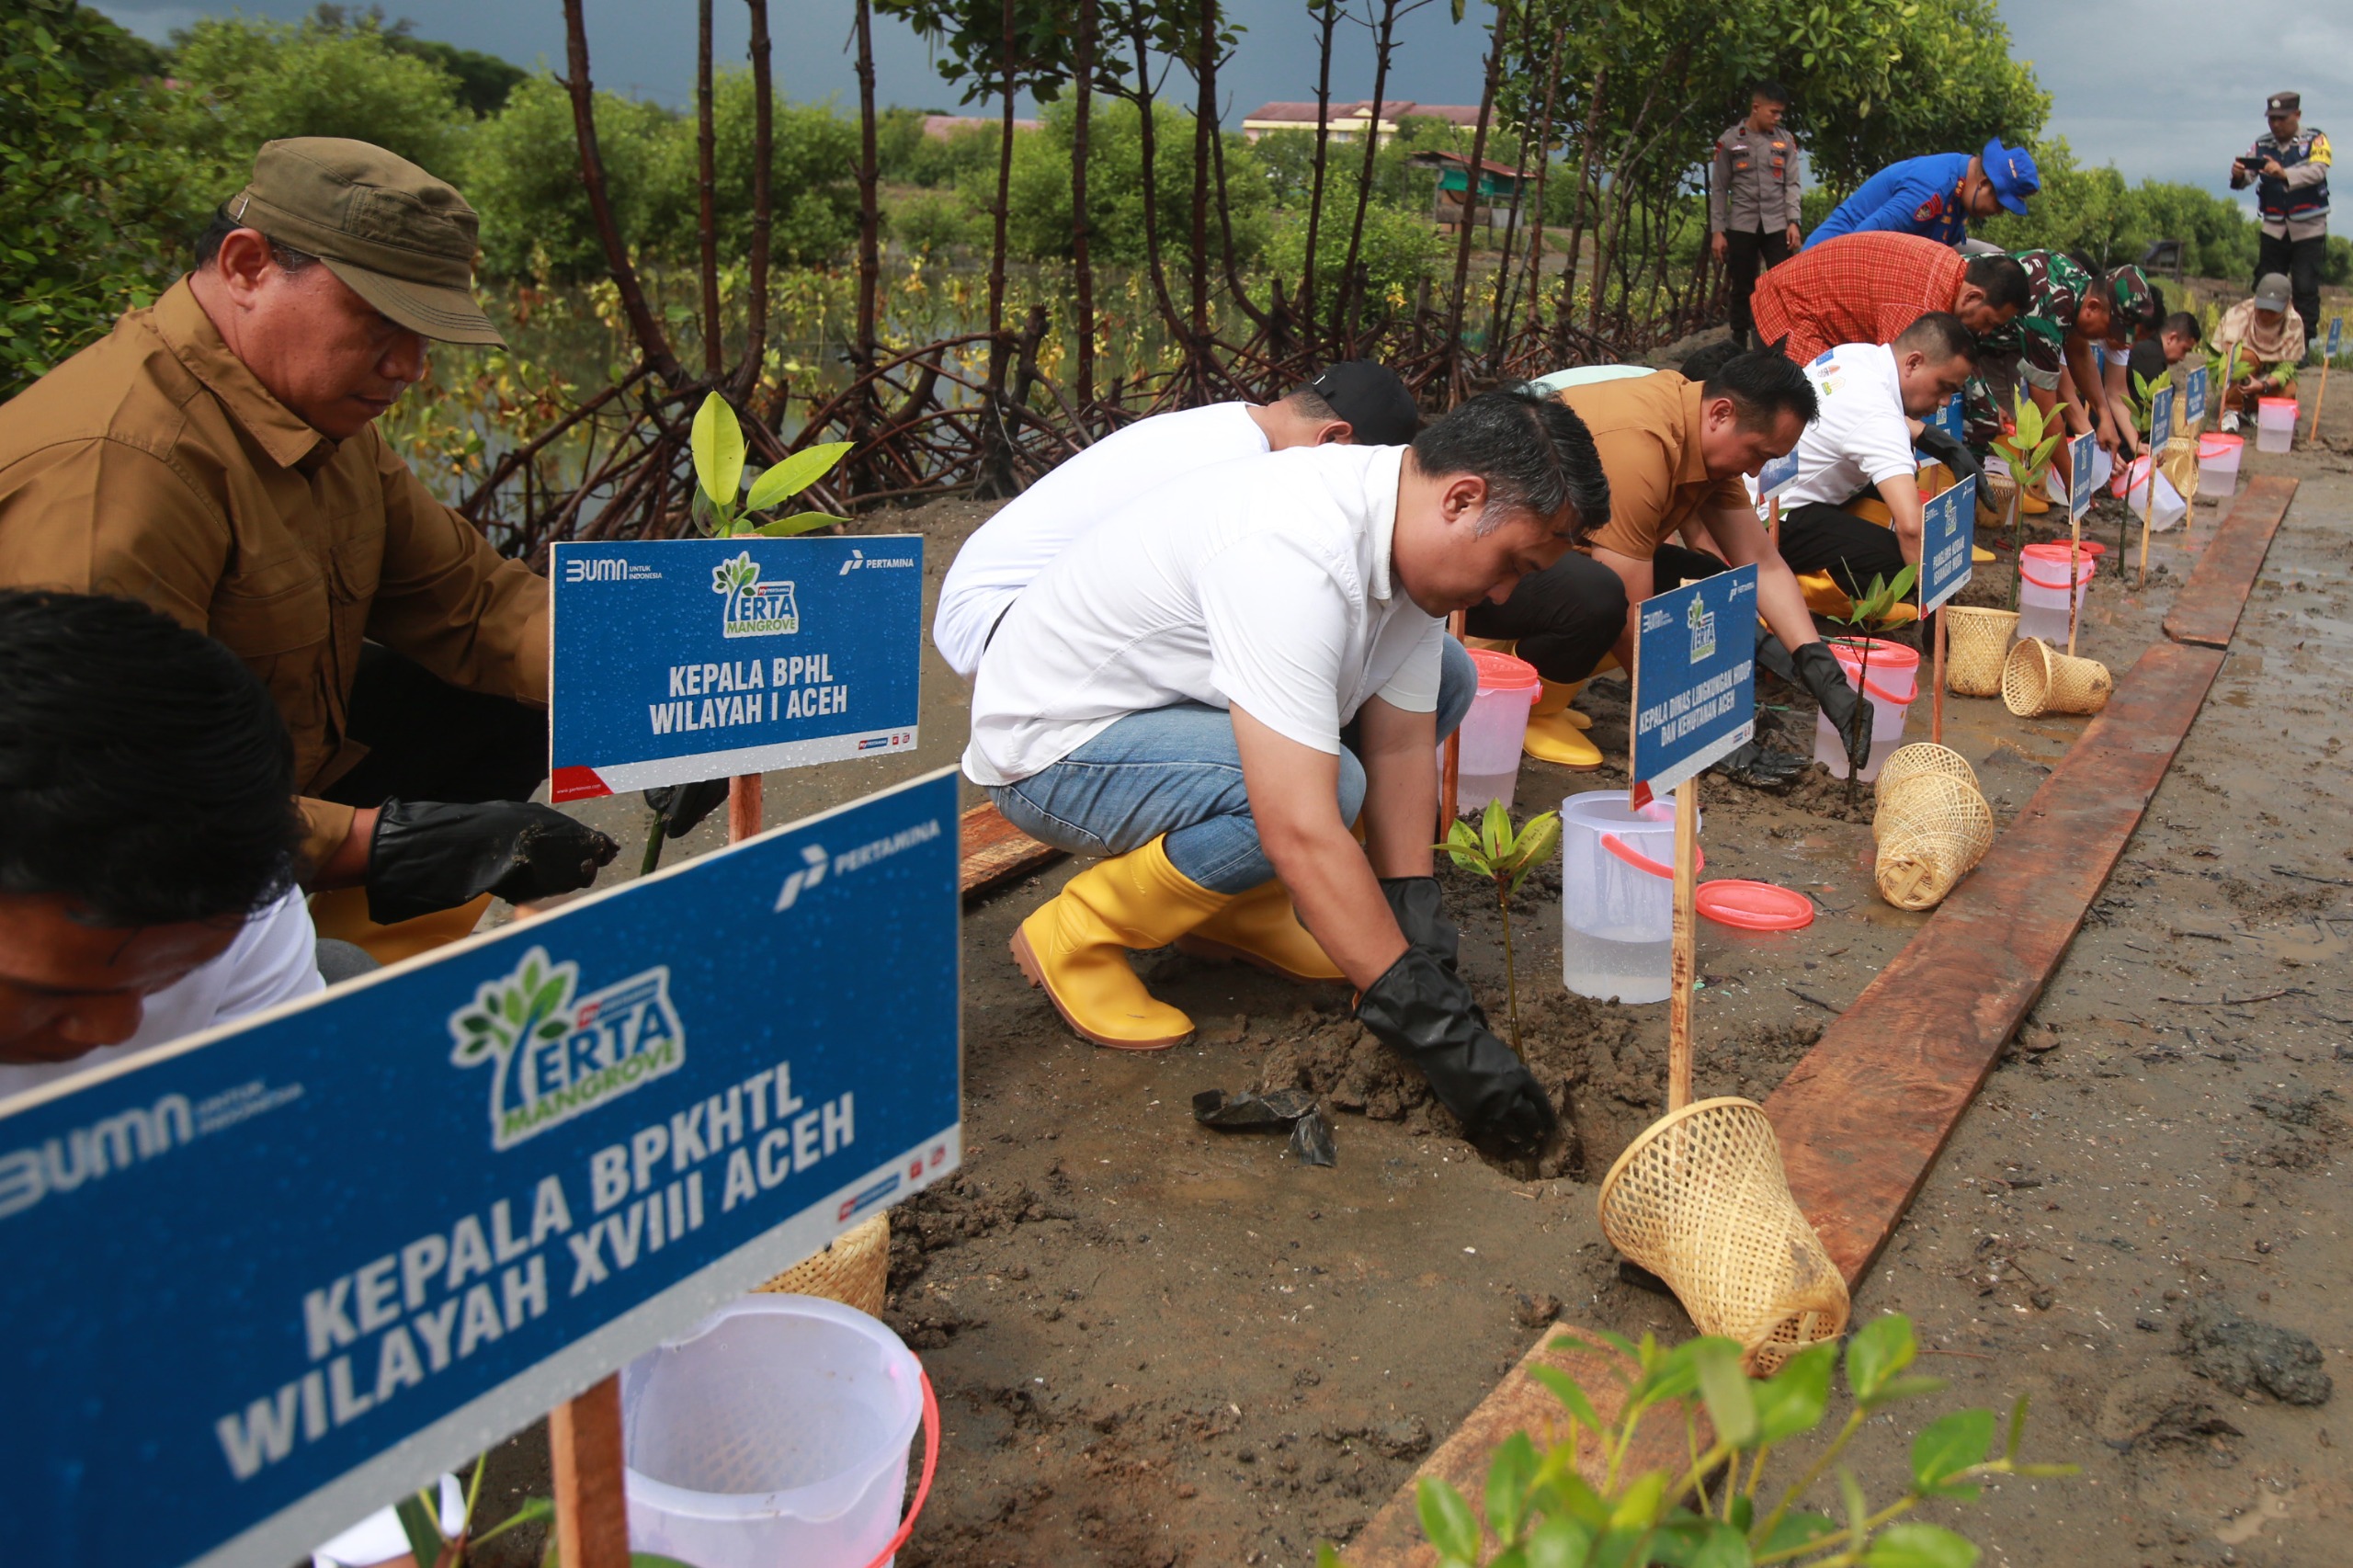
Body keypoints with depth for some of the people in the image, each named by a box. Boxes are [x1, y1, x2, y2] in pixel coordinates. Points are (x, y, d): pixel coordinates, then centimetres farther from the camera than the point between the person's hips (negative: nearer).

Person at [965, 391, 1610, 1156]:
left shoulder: (1408, 526, -6)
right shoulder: (1295, 557, -35)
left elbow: (1398, 748, -4)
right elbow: (1302, 833, -39)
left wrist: (1423, 950, -10)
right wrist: (1433, 1028, -34)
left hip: (1172, 700, 9)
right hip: (1049, 747, -9)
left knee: (1442, 678, -1)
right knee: (1322, 788, -32)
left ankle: (1236, 901, 7)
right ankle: (1077, 938, -10)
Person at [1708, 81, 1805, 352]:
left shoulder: (1785, 140, 9)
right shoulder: (1729, 142, 3)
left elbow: (1792, 184, 8)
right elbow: (1719, 190, 4)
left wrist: (1792, 221, -4)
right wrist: (1717, 231, -1)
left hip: (1777, 226, 1)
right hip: (1741, 226, -1)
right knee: (1742, 289, 4)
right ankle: (1739, 345, 13)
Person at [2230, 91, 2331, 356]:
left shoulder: (2316, 141, -4)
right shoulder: (2262, 145, 6)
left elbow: (2318, 170, -22)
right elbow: (2246, 178, -6)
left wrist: (2284, 174, -41)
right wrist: (2238, 176, -31)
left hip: (2308, 229, -3)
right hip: (2274, 228, 3)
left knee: (2305, 289, -7)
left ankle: (2304, 346, -3)